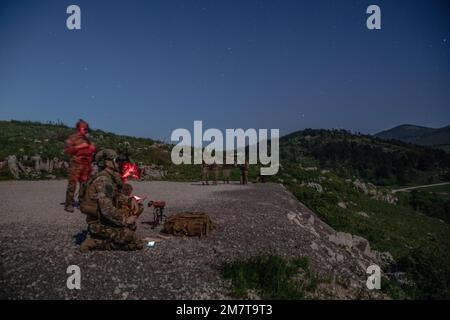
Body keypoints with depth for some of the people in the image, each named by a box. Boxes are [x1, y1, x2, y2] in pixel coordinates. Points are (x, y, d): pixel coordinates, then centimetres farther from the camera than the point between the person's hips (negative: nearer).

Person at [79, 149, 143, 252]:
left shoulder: (110, 177, 10)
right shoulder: (103, 179, -20)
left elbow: (117, 196, 19)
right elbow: (107, 209, -28)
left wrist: (130, 200, 0)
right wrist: (124, 220, -17)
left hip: (104, 220, 10)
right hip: (101, 224, -10)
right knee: (137, 244, -12)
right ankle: (95, 242, -8)